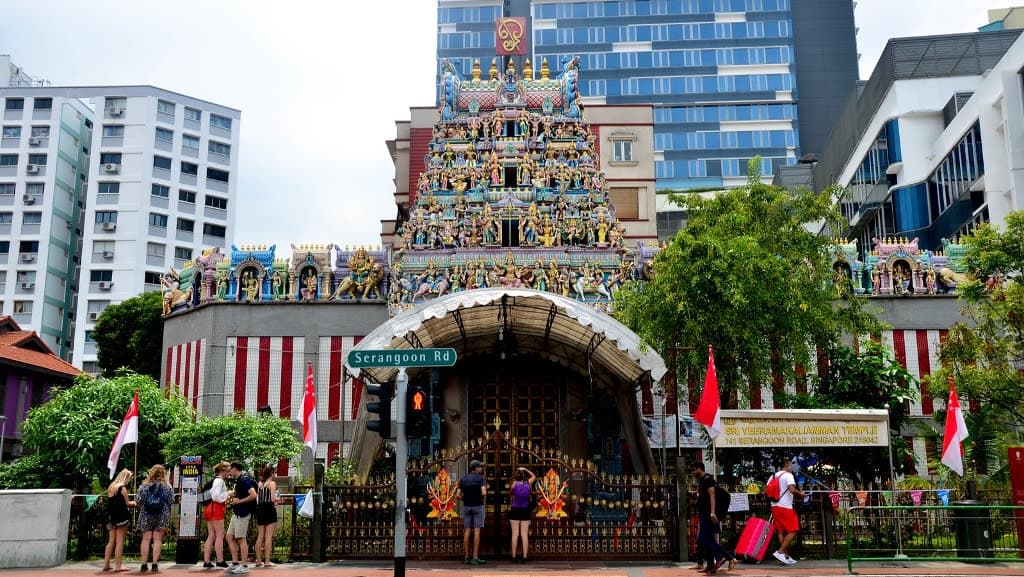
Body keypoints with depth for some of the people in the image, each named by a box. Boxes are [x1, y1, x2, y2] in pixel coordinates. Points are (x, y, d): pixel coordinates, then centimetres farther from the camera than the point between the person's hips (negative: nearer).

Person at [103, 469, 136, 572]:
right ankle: (117, 566, -6)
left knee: (111, 541, 12)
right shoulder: (123, 488, -9)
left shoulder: (111, 487, 15)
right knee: (120, 541, -5)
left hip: (111, 517, 8)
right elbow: (127, 504, -10)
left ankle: (106, 564, 11)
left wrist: (130, 502, 18)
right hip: (121, 517, -8)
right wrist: (134, 503, 9)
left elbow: (113, 502, 17)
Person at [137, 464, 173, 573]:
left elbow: (139, 502, 0)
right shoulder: (167, 487, -1)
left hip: (146, 516, 1)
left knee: (146, 539, 4)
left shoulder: (144, 487, 1)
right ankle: (155, 564, -1)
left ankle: (144, 565, 3)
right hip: (162, 516, 0)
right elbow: (171, 502, 1)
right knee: (157, 539, 2)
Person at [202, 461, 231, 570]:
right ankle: (220, 561, -1)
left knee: (211, 536, 10)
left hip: (209, 508, 10)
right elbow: (216, 496, -20)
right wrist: (228, 495, -8)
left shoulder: (214, 480, 17)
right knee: (220, 535, -3)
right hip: (216, 509, -10)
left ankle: (206, 561, 9)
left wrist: (226, 496, 14)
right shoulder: (219, 481, -12)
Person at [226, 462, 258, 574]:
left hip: (243, 513, -10)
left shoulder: (244, 480, -15)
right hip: (237, 513, 10)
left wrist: (239, 501, -18)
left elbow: (253, 495, -25)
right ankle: (235, 563, 16)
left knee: (241, 539, -5)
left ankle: (244, 565, 1)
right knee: (230, 537, 11)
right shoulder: (238, 480, 14)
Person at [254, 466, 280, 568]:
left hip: (260, 510, 6)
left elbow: (256, 497, 6)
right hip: (269, 510, -6)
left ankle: (258, 560, 15)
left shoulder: (260, 483, 9)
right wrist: (277, 499, 7)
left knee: (260, 536, 12)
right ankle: (267, 561, -3)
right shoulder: (272, 483, -8)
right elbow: (273, 499, -16)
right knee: (268, 536, -3)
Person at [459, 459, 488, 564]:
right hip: (478, 506, -4)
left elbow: (458, 495, 1)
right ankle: (475, 557, -5)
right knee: (476, 531, -2)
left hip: (466, 506, 4)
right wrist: (485, 492, 4)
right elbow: (484, 493, -19)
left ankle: (466, 557, 5)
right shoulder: (480, 478, -8)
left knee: (467, 531, 5)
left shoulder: (463, 479, 5)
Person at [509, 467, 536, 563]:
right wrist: (526, 469, 16)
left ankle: (514, 557, 2)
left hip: (515, 511, -1)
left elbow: (511, 494, 7)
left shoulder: (514, 484, -7)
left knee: (515, 534, 2)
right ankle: (524, 557, -2)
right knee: (525, 534, 2)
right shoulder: (528, 483, -2)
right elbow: (534, 476, 18)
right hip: (525, 511, 1)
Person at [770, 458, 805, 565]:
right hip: (785, 507, -8)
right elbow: (792, 490, -21)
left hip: (775, 506, 8)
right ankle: (780, 552, -10)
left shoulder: (774, 476, 14)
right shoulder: (788, 475, -8)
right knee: (793, 531, -1)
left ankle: (786, 556, 12)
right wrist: (800, 493, -4)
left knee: (781, 531, 10)